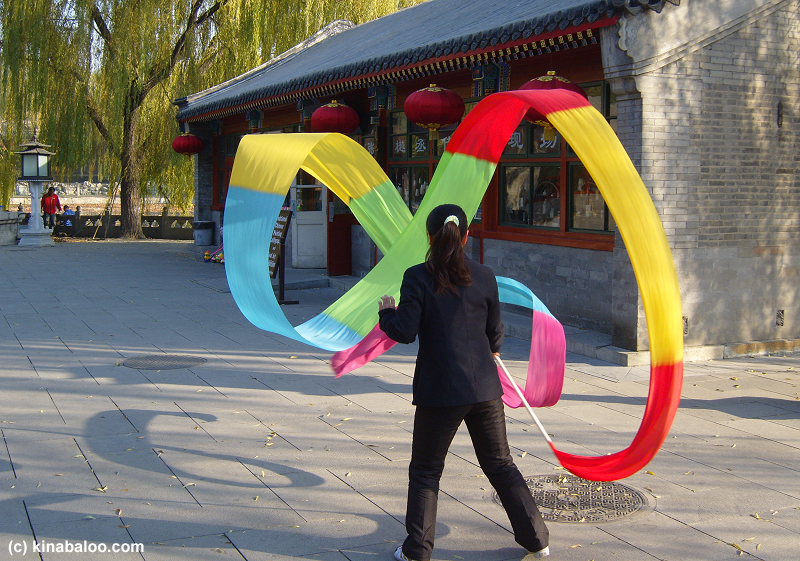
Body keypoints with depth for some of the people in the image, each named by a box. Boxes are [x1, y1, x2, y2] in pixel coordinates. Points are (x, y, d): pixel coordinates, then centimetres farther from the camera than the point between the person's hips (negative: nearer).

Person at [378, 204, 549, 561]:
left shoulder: (418, 277, -10)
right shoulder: (484, 277, 1)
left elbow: (404, 331, -13)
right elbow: (495, 332, 10)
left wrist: (386, 311, 7)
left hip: (440, 391, -3)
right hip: (485, 387, 3)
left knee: (425, 471, 12)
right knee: (500, 465, 17)